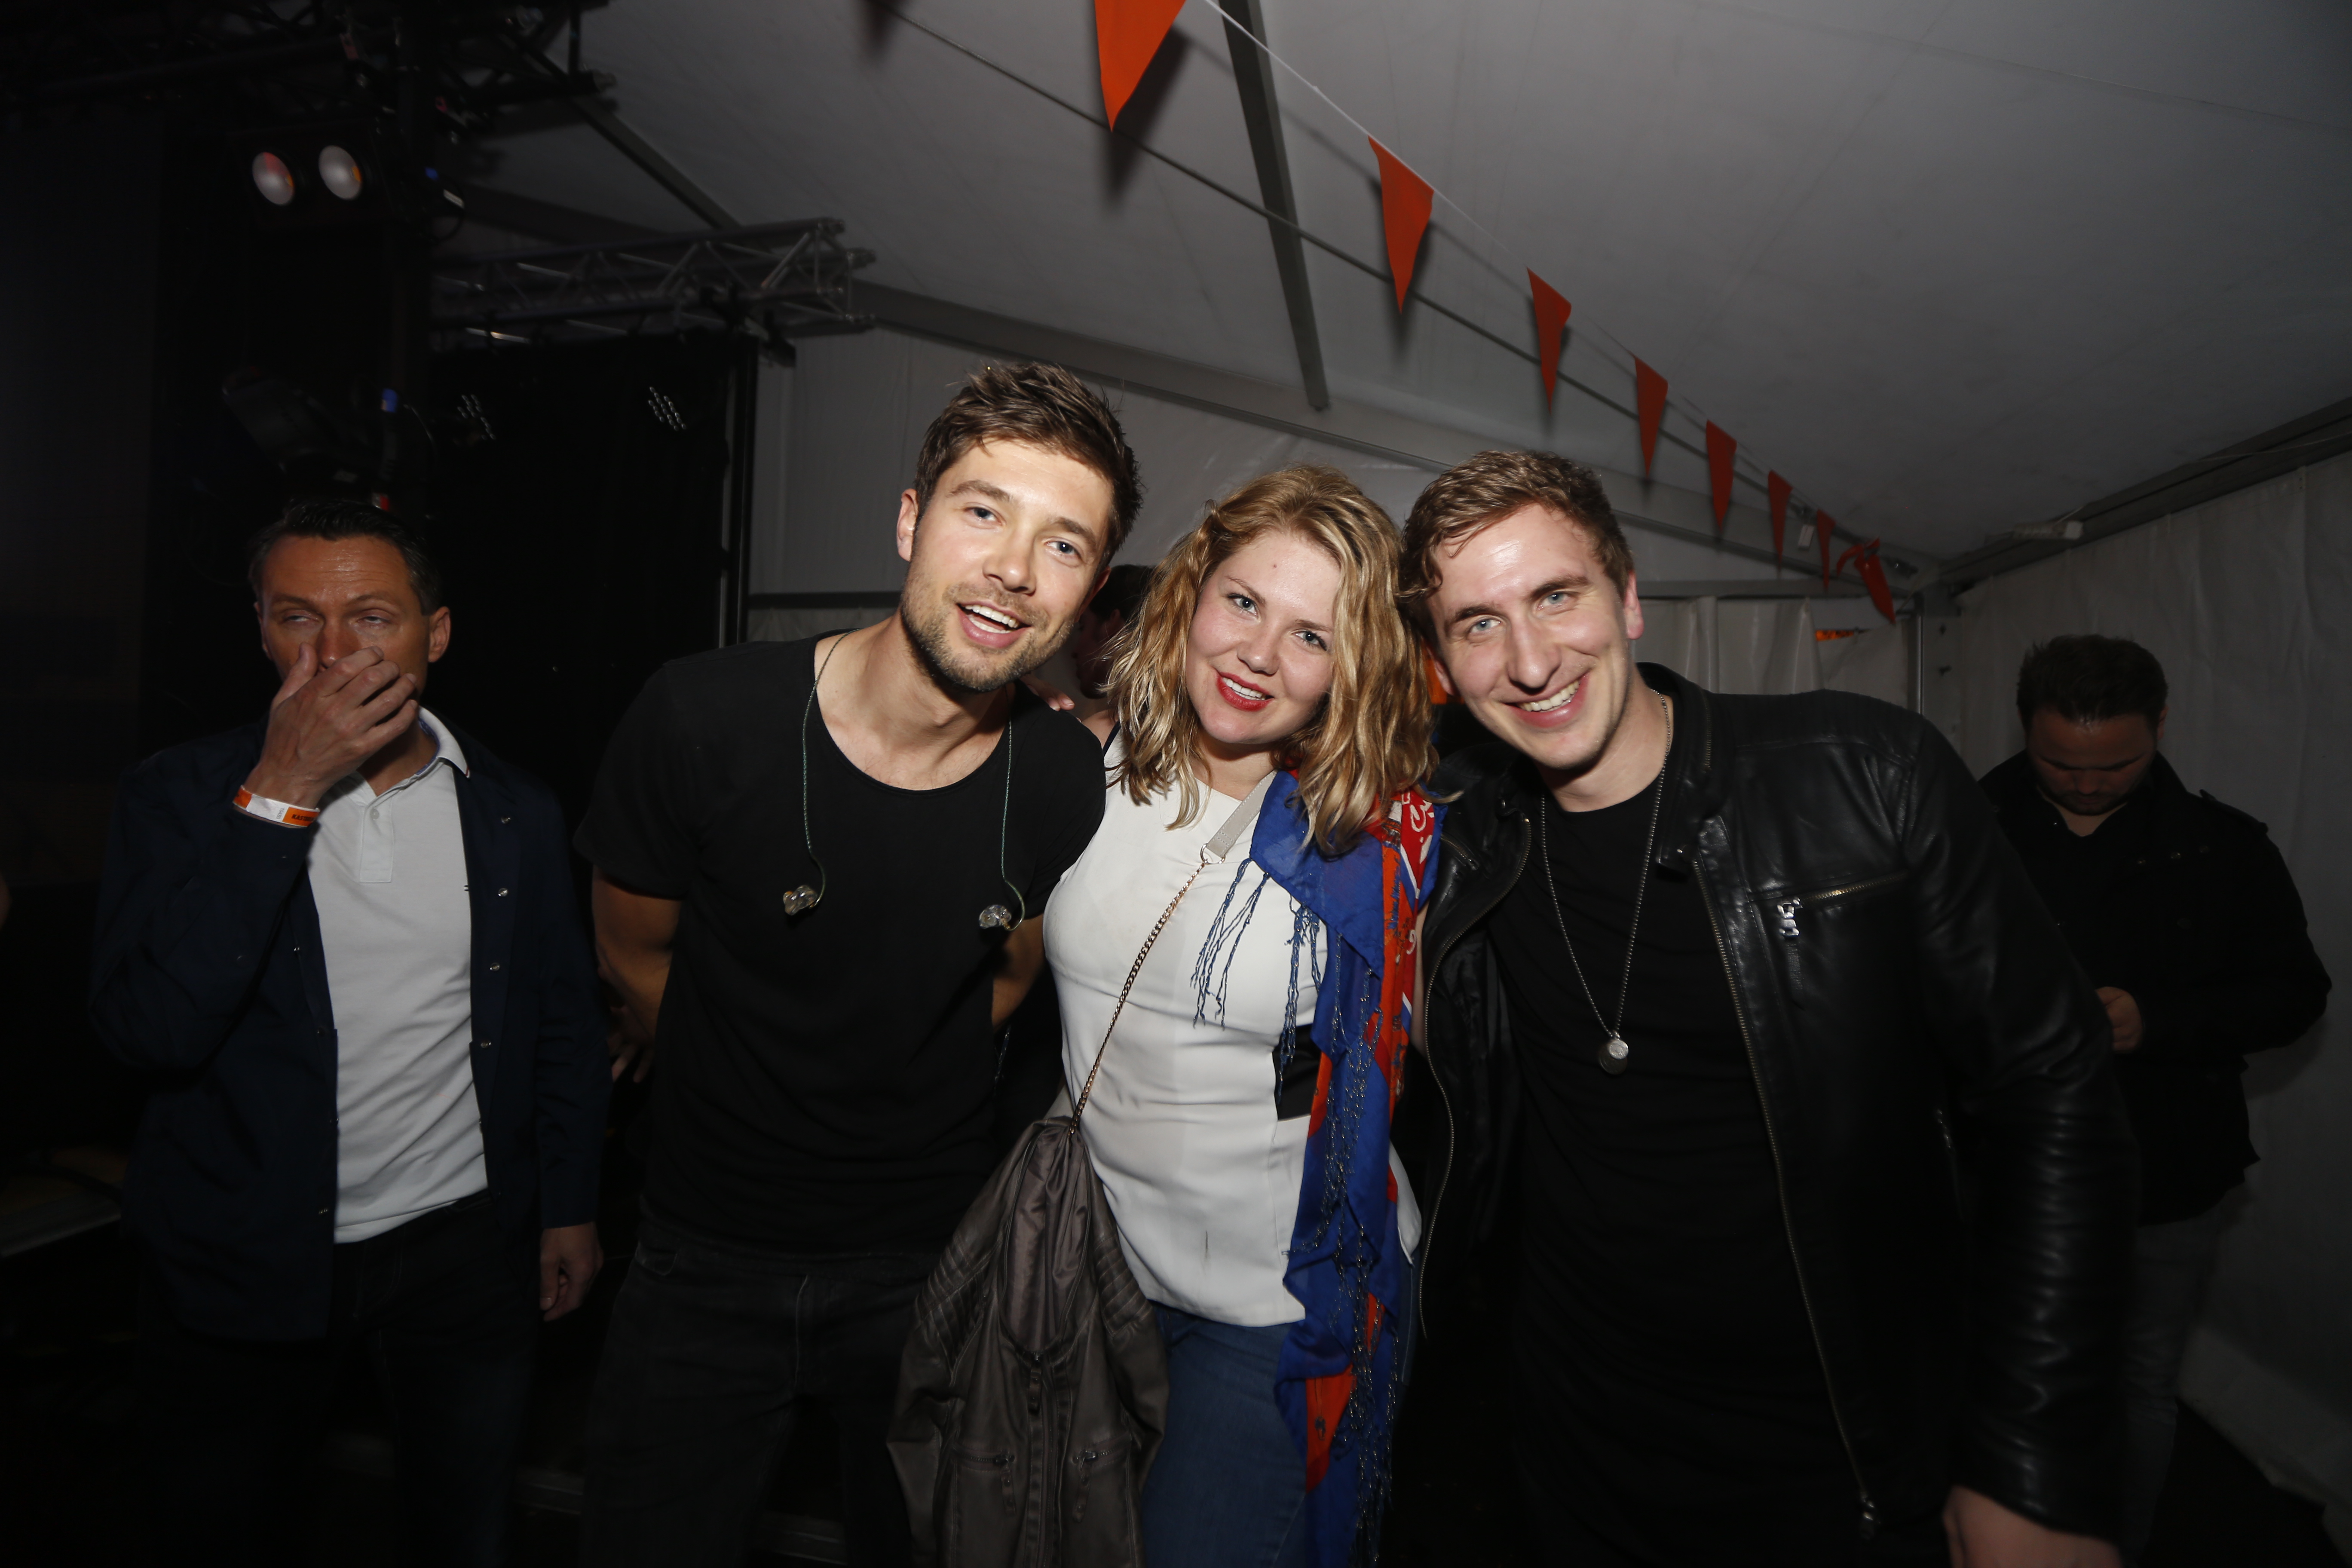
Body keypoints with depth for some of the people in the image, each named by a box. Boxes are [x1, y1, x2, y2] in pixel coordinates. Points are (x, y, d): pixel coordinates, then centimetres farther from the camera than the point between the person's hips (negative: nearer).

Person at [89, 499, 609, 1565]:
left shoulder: (514, 812, -4)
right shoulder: (180, 797, -8)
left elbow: (564, 1023, 4)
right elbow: (151, 1029, -21)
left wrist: (570, 1206, 5)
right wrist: (279, 798, -25)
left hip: (463, 1240, 1)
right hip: (242, 1264, 0)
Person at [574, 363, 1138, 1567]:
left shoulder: (1073, 782, -17)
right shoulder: (702, 720, -21)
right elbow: (635, 951, -3)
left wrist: (893, 1096, 6)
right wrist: (760, 1100, 6)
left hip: (932, 1260, 2)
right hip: (708, 1259, -1)